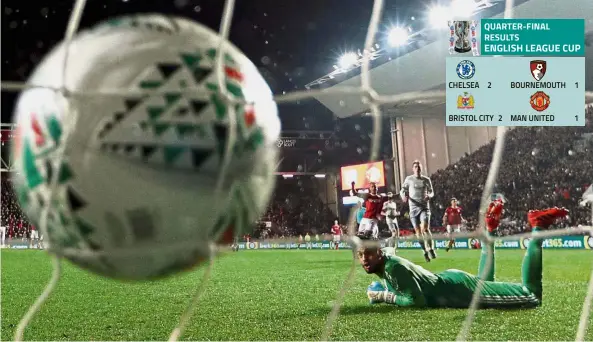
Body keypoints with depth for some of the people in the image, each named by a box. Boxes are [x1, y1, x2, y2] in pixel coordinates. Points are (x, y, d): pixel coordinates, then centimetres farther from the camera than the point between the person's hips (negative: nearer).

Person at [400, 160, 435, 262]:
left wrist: (429, 195, -8)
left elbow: (431, 191, 15)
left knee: (425, 228, -20)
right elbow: (403, 190, 10)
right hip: (413, 208, 1)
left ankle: (430, 248, -3)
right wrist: (403, 195, -13)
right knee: (418, 231, 1)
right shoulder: (409, 179, 4)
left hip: (424, 207, -1)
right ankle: (425, 251, 16)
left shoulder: (426, 180, 6)